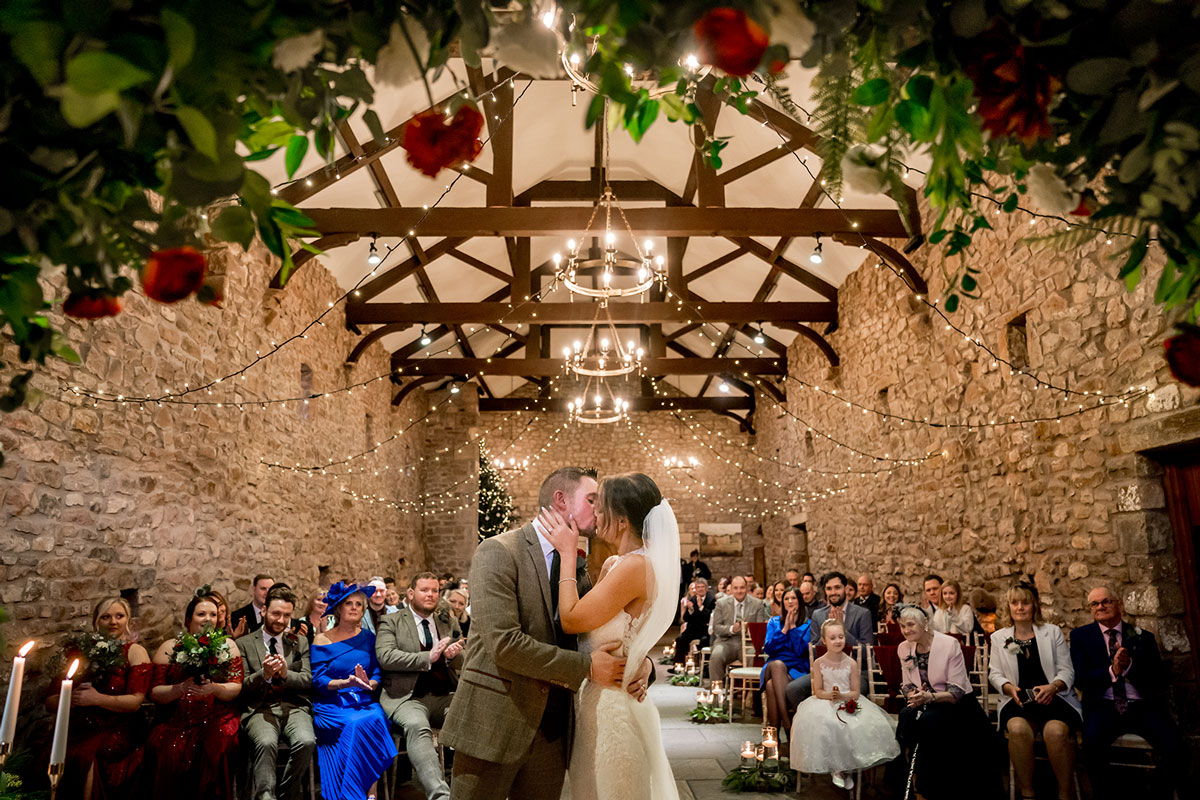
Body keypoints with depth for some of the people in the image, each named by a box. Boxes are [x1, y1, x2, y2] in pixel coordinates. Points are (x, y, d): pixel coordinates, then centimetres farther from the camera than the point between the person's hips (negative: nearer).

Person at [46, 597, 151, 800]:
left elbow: (135, 702, -6)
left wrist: (96, 699, -15)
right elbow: (50, 702, 12)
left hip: (118, 730, -4)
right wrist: (71, 697, -9)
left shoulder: (135, 652, 4)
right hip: (78, 728, 4)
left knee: (84, 756, -31)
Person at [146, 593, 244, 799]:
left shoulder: (227, 645, 11)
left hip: (217, 717, 0)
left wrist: (214, 688, -17)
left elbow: (236, 688, 4)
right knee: (165, 750, -30)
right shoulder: (169, 648, 11)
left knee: (219, 747, -31)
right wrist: (181, 688, -16)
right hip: (176, 719, 1)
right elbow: (154, 693, 4)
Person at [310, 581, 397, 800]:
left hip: (364, 702, 3)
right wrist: (346, 683, -21)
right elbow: (317, 680, -5)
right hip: (331, 705, -2)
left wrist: (369, 683, -15)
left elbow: (378, 675, 9)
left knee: (375, 719, -30)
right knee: (356, 723, -32)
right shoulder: (322, 640, 4)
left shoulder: (368, 638, 12)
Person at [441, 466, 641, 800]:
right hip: (493, 725, -6)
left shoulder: (578, 566, 10)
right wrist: (586, 666, -18)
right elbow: (503, 643, -21)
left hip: (552, 730, 6)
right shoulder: (499, 551, -12)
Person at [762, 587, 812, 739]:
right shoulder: (774, 622, 18)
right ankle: (788, 725, -38)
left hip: (797, 670, -2)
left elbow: (801, 650, -3)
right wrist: (784, 629, -2)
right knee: (777, 664, -37)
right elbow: (768, 649, 4)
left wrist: (793, 627, -4)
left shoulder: (808, 624, 11)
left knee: (771, 685, -34)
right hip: (773, 668, 2)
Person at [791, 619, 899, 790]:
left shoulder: (852, 664, -3)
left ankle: (848, 769, -2)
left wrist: (842, 696, -20)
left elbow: (856, 692, -1)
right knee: (818, 724, -29)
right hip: (825, 703, 0)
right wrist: (829, 695, -20)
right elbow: (818, 691, 1)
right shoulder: (819, 663, -1)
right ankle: (835, 769, -5)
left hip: (848, 702, 0)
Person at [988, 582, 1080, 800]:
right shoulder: (999, 637, 15)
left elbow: (1067, 670, 8)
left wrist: (1053, 686, -13)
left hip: (1053, 697, 0)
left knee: (1056, 730, -34)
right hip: (1018, 699, 1)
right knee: (1018, 728, -33)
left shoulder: (1053, 632, 13)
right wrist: (1009, 687, -10)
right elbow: (994, 673, 12)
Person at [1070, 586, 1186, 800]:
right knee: (1092, 741, -33)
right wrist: (1112, 671, -15)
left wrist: (1129, 665, -14)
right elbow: (1081, 679, 2)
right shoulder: (1081, 636, 10)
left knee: (1173, 746, -27)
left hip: (1143, 707, 2)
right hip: (1104, 707, -1)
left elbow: (1159, 680, 4)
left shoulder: (1143, 637, 13)